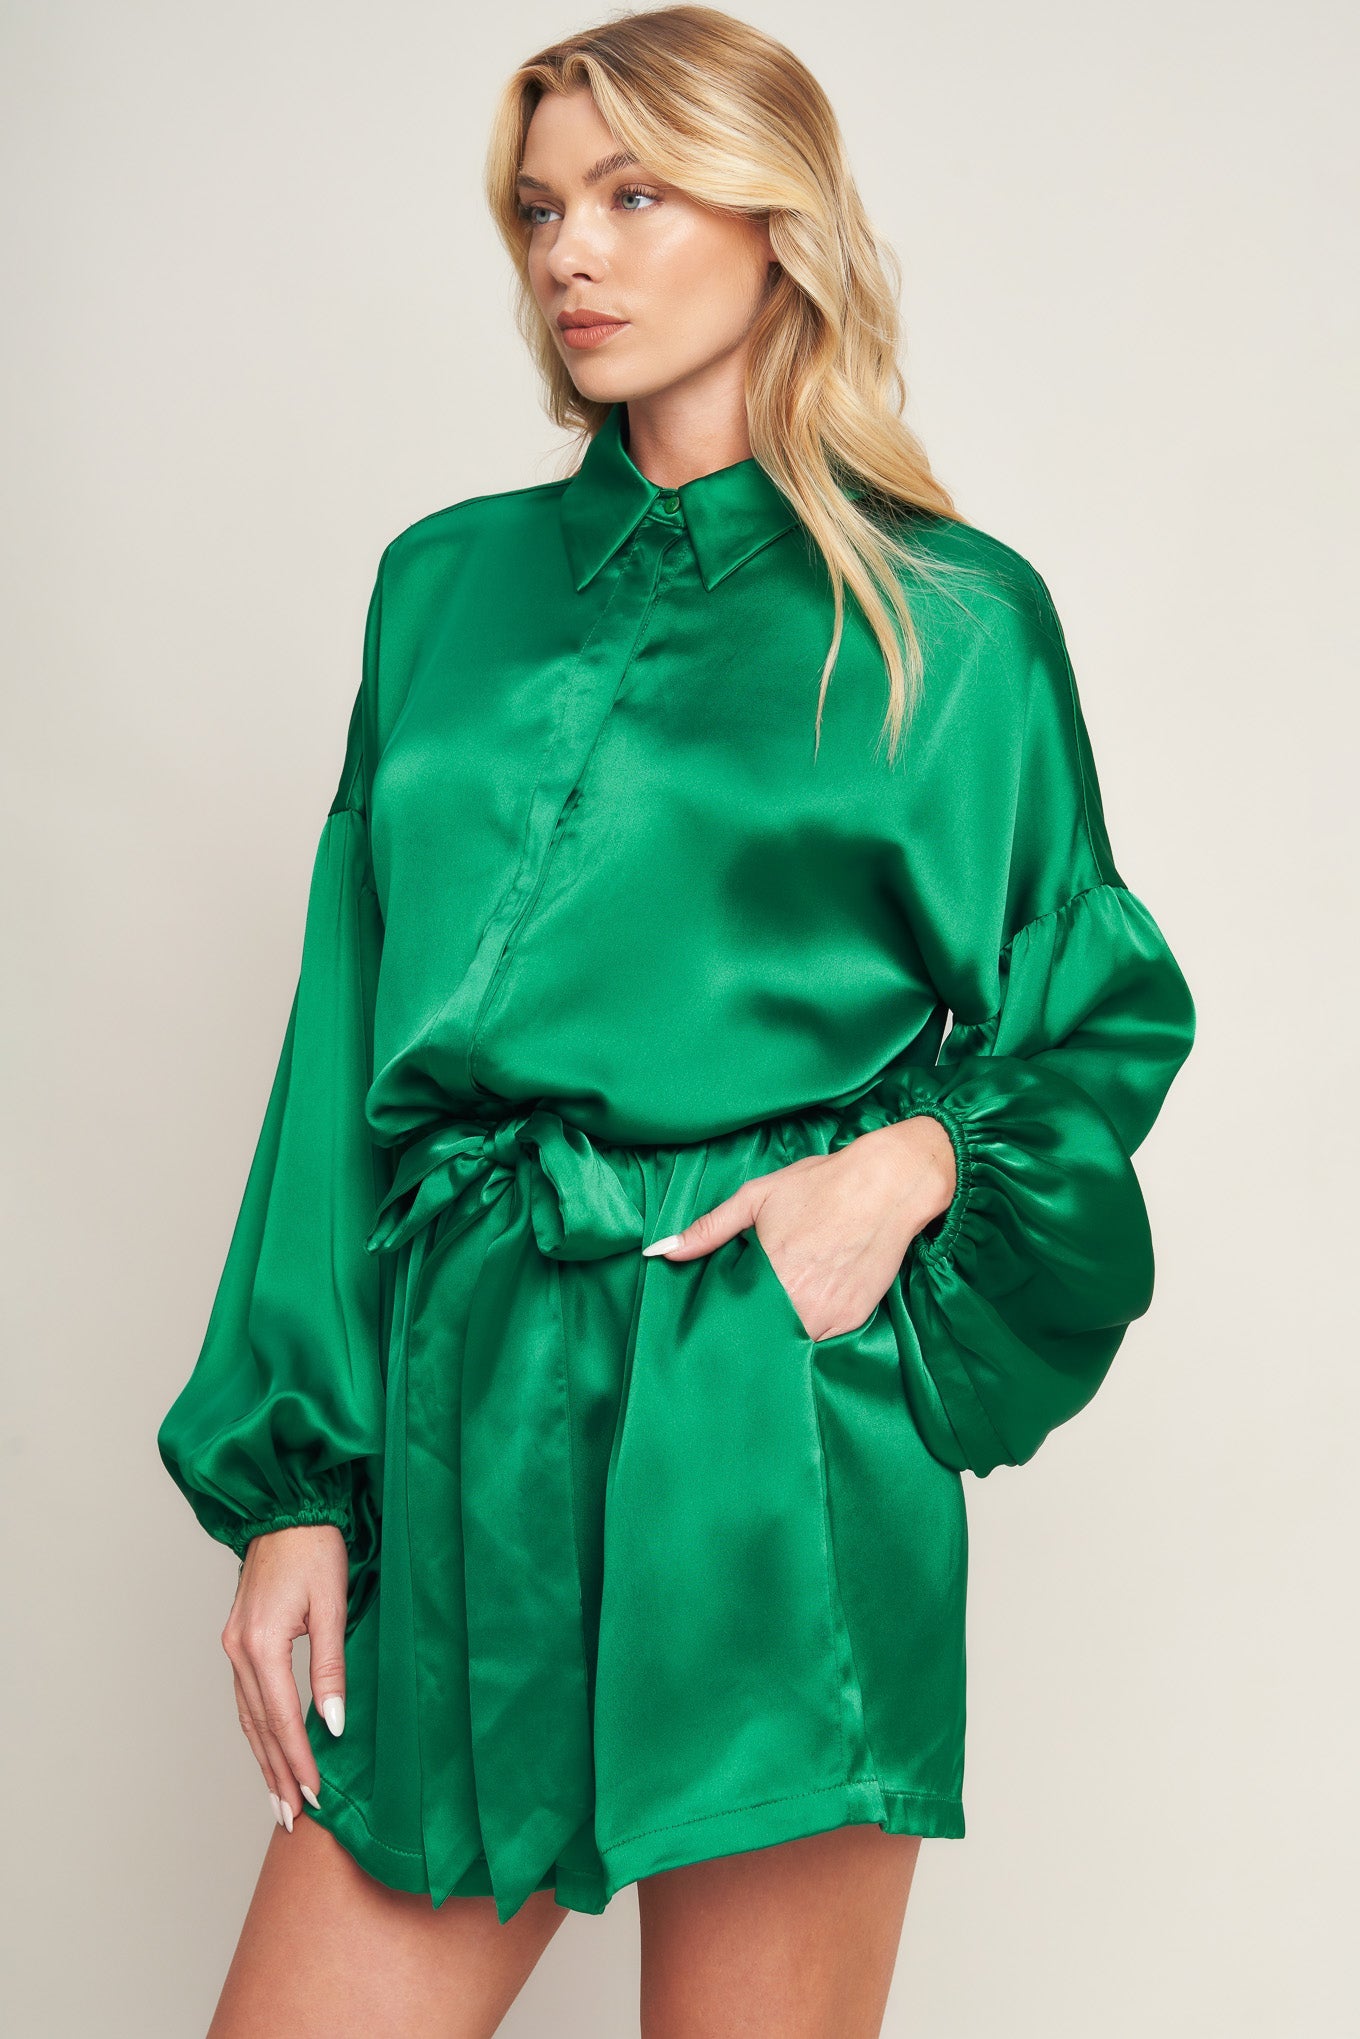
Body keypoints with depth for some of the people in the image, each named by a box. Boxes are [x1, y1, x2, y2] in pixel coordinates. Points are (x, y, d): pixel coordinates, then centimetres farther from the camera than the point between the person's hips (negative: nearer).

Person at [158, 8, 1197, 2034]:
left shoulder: (951, 618, 3)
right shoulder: (451, 581, 11)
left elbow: (1105, 1022, 11)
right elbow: (347, 1048, 9)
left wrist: (916, 1159, -11)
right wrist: (291, 1479, 3)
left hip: (775, 1428, -3)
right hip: (457, 1426, 3)